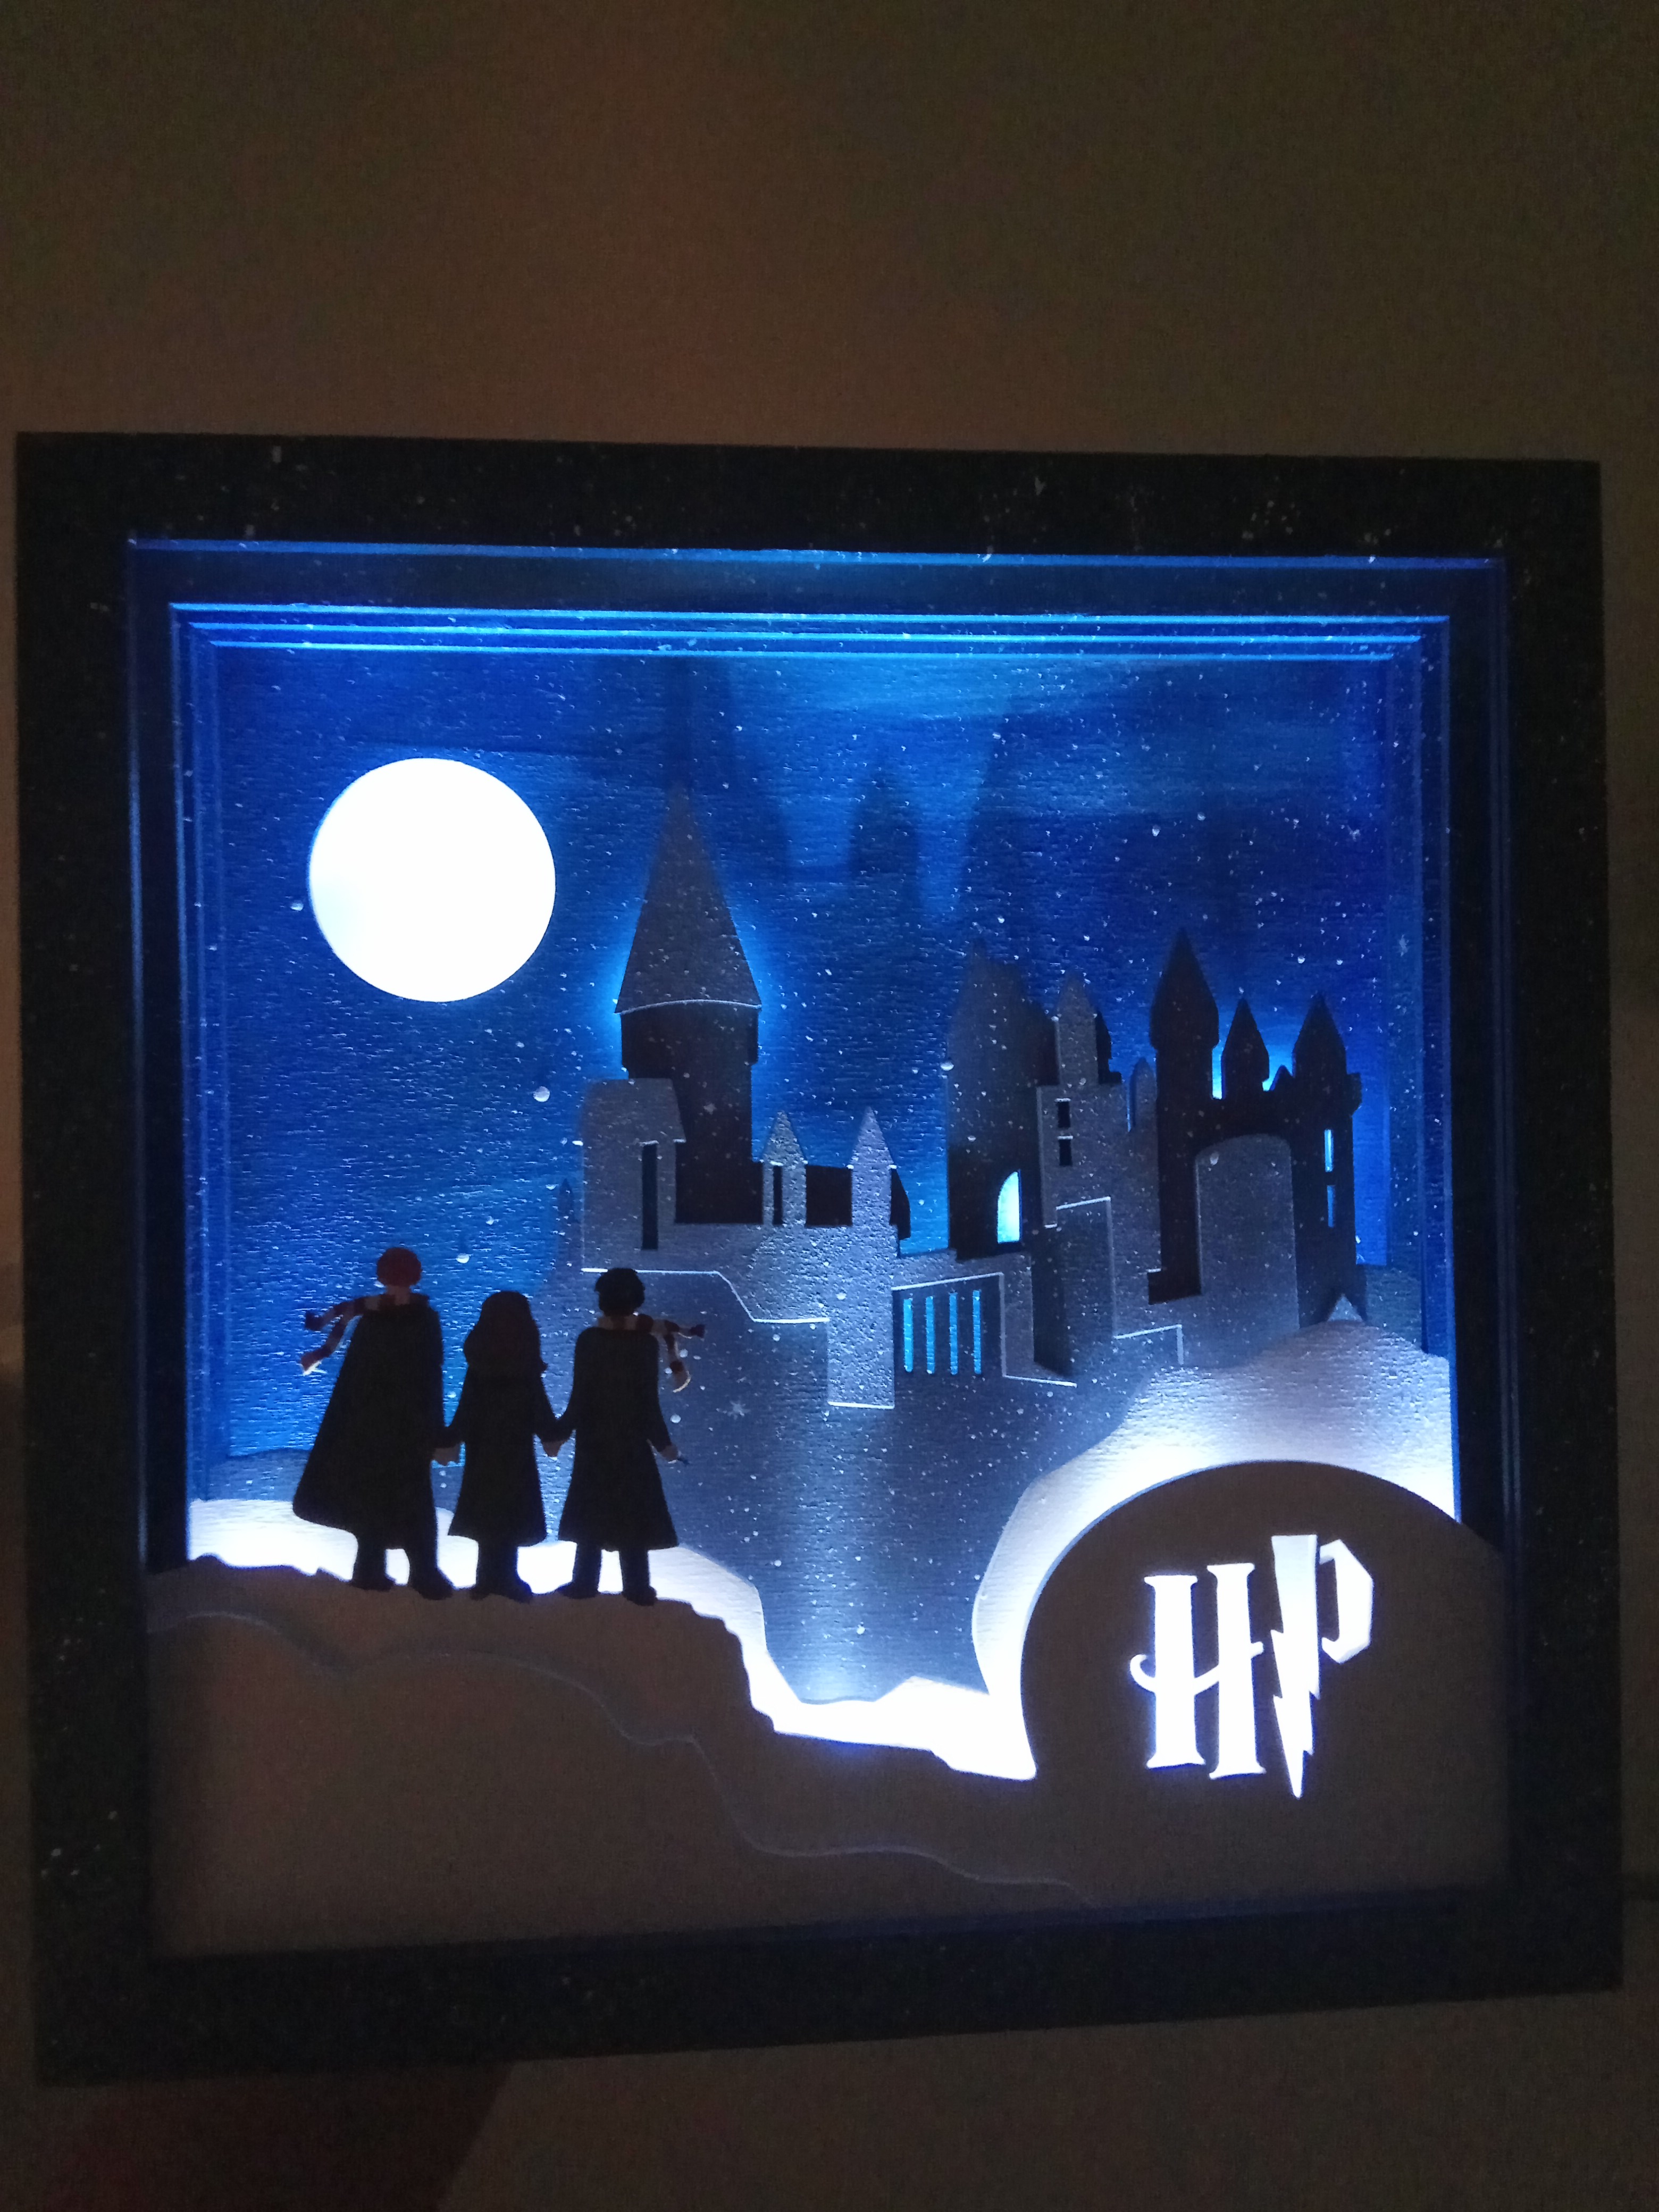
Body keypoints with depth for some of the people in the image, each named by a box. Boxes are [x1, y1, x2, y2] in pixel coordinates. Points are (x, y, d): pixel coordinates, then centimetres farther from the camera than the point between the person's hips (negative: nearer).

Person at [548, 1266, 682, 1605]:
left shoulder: (589, 1340, -12)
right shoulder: (645, 1343, -12)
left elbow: (579, 1398, -10)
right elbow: (649, 1402, -10)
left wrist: (560, 1432, 5)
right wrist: (663, 1443, 3)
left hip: (594, 1441, 0)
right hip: (632, 1443, 0)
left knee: (591, 1510, 13)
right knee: (633, 1513, 9)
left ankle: (586, 1582, 18)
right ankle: (637, 1587, 12)